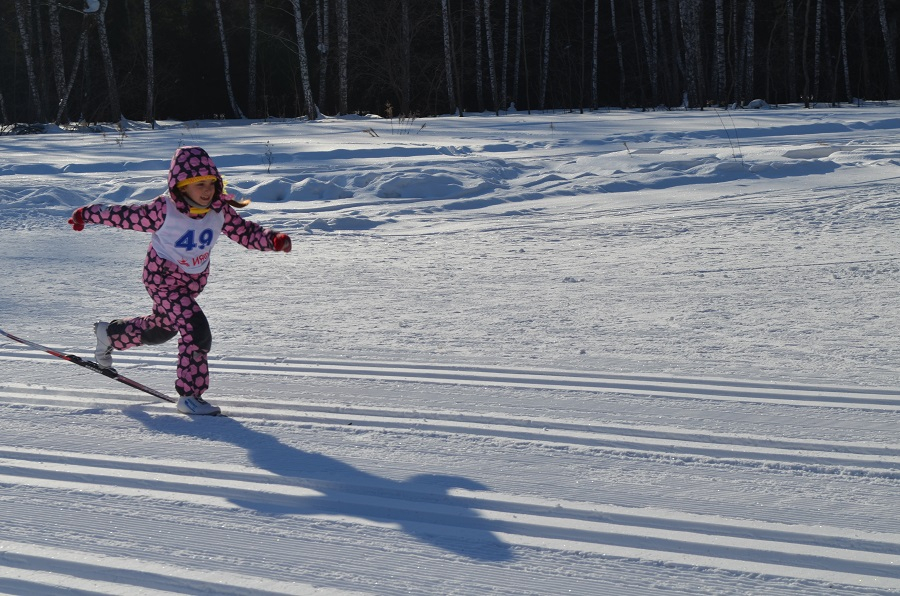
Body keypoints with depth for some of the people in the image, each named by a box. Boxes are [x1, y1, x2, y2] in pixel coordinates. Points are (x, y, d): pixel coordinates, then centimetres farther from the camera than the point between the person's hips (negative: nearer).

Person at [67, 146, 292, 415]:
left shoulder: (219, 210, -14)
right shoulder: (164, 210, -26)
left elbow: (247, 232, -10)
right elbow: (124, 215, -14)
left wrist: (274, 239, -29)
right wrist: (86, 214, -5)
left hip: (194, 281, 7)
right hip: (163, 279, -7)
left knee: (161, 328, 27)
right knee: (196, 331, -22)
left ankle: (109, 333, 54)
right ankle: (190, 395, -12)